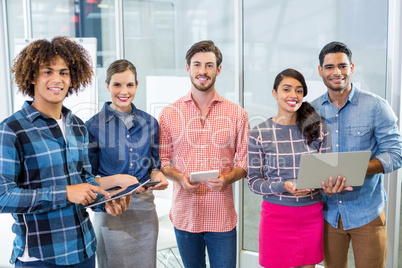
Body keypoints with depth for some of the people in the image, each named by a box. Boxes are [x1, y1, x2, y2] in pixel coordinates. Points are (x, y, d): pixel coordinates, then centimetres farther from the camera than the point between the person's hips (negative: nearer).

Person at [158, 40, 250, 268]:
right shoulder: (169, 114, 2)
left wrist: (227, 178, -16)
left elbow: (245, 161, 3)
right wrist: (179, 177, -14)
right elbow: (162, 159, 5)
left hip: (222, 217, -1)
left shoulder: (237, 114, 0)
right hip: (185, 215, 1)